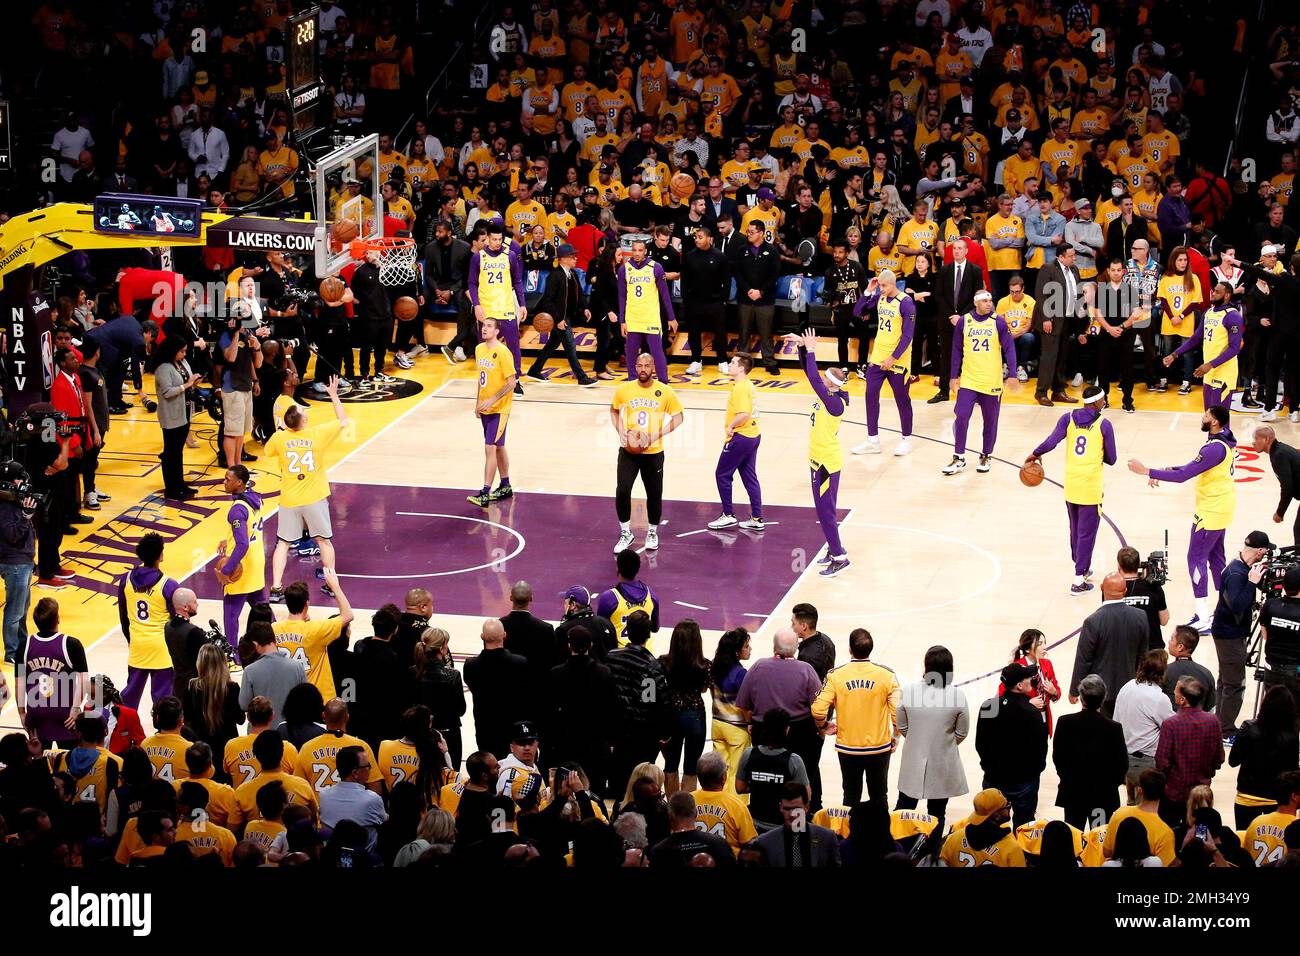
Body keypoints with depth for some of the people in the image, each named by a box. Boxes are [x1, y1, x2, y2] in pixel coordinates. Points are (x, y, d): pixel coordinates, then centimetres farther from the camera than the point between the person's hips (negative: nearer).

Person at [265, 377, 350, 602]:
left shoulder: (279, 438, -10)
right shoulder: (318, 434, -13)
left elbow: (268, 450, 14)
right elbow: (343, 421, 4)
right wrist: (334, 395, 13)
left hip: (289, 501, 0)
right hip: (315, 499, 0)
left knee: (283, 543, 8)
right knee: (324, 540, 16)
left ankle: (276, 588, 0)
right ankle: (331, 584, 21)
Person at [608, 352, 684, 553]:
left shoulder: (665, 392, -8)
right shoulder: (623, 390, -4)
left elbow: (678, 416, 1)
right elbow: (614, 410, 14)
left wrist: (658, 435, -13)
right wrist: (620, 431, -4)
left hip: (653, 452, -1)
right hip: (628, 451, 1)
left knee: (654, 494, 9)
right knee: (622, 491, -7)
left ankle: (652, 533, 30)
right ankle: (625, 533, 11)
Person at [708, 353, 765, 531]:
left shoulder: (740, 387, -19)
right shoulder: (747, 384, 11)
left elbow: (743, 414, -29)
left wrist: (731, 426, -15)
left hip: (740, 437, -10)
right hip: (753, 436, 10)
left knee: (722, 475, 4)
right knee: (750, 477, 12)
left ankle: (728, 516, 10)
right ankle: (757, 519, 13)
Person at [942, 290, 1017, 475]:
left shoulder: (998, 322, -4)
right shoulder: (963, 322, 1)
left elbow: (1009, 349, -3)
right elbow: (957, 351, 7)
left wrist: (1012, 374, -10)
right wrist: (954, 376, 5)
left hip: (992, 381, -1)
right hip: (968, 380, 1)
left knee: (990, 421, 8)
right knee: (961, 418, -8)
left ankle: (986, 456, 23)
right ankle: (959, 458, 1)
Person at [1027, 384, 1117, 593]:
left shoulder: (1068, 419, -1)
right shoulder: (1104, 425, -8)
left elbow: (1051, 442, -13)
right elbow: (1111, 459, -2)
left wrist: (1036, 454, 5)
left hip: (1071, 484, 4)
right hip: (1091, 487, -4)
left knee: (1075, 529, 22)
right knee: (1087, 533, 2)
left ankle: (1082, 568, 36)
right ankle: (1079, 581, 0)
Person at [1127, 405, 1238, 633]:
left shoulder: (1215, 448, -27)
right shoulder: (1224, 440, 5)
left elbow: (1183, 476, -29)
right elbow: (1193, 468, 15)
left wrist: (1146, 471, -25)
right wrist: (1166, 471, 4)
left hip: (1211, 511, -10)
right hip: (1221, 508, 10)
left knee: (1196, 559, -5)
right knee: (1215, 558, 18)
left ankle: (1202, 620, -6)